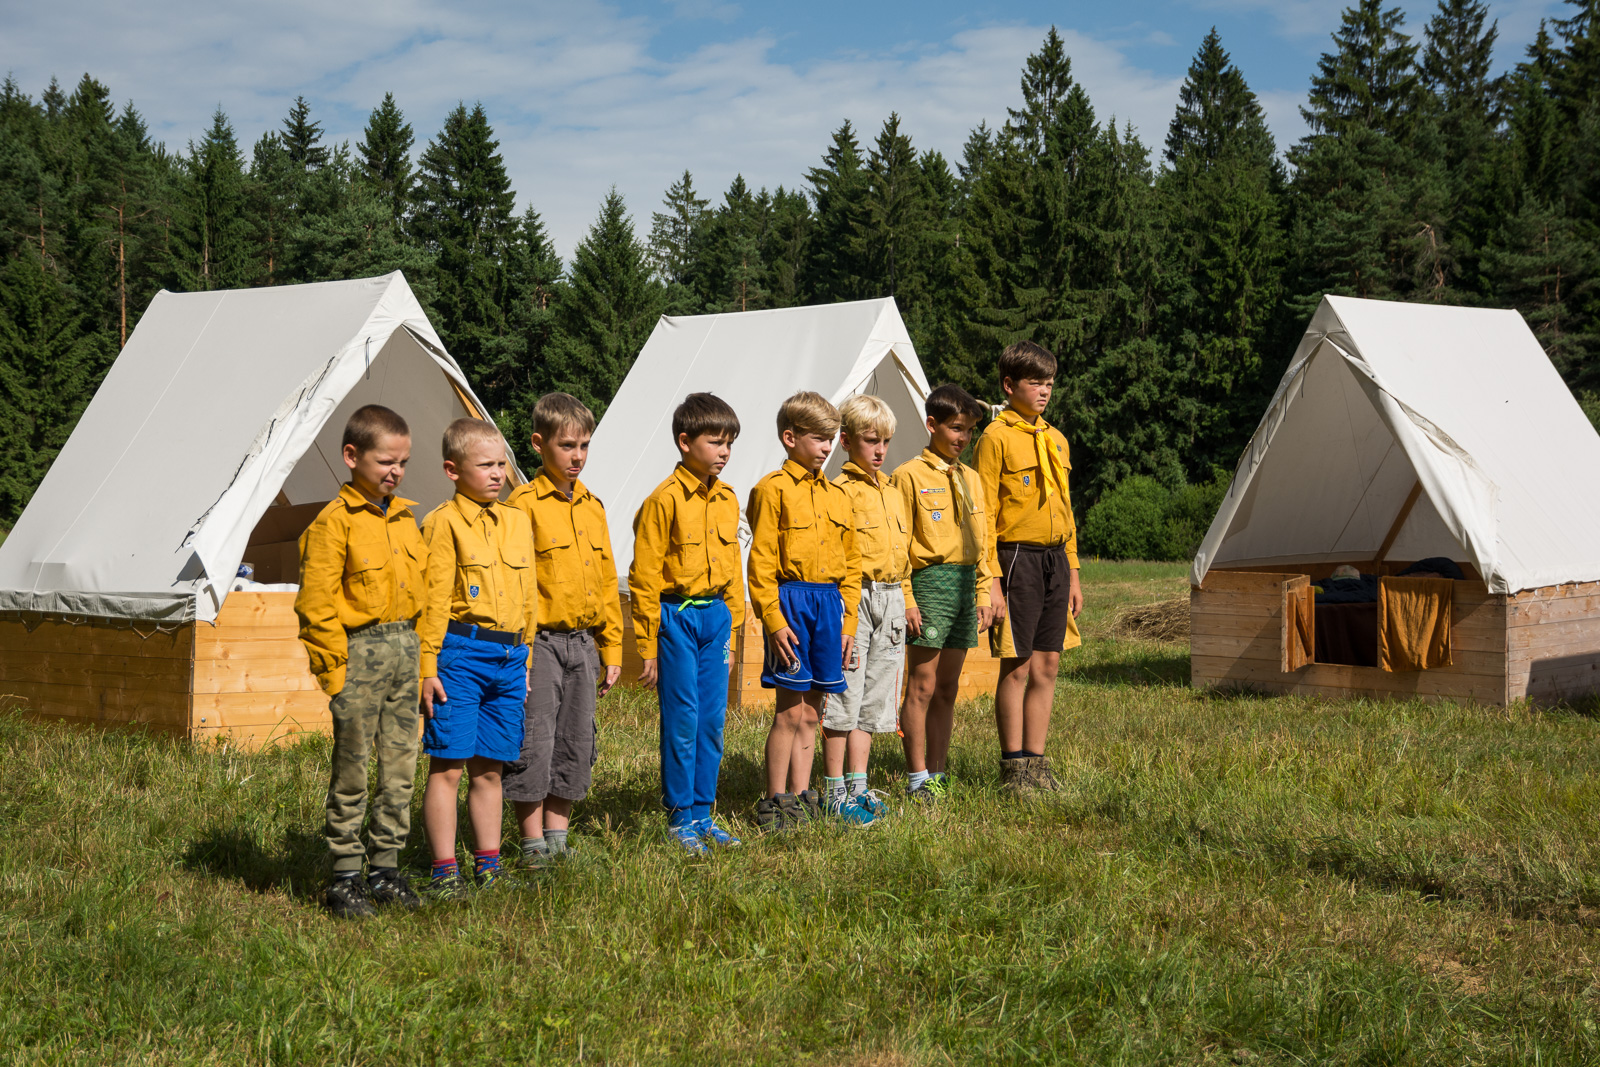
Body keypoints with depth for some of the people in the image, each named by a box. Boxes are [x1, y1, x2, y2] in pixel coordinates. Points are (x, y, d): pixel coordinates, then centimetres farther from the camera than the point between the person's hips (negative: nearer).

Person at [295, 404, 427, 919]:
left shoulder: (405, 519, 12)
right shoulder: (334, 522, -9)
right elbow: (316, 606, -11)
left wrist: (415, 649, 14)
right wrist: (334, 672, -12)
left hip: (404, 649, 7)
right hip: (358, 650, -7)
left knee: (401, 768, 9)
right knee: (351, 770, -1)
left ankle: (386, 867, 19)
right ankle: (345, 876, 7)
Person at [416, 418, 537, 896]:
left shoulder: (517, 521, 14)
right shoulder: (443, 524, -6)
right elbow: (432, 600, -9)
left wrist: (525, 661, 18)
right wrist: (427, 667, -12)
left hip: (509, 656, 6)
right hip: (461, 654, -6)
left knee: (489, 768, 13)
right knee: (447, 766, -2)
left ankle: (488, 864, 20)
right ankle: (444, 870, 3)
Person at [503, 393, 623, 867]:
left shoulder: (593, 507, 12)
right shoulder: (524, 504, -8)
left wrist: (612, 650, 14)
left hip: (583, 643, 6)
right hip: (540, 643, -6)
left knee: (575, 745, 10)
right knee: (534, 746, -3)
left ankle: (557, 838, 21)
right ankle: (533, 845, 6)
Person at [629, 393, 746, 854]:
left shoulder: (727, 499, 9)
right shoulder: (664, 501, -11)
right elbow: (644, 577, -10)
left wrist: (733, 625, 15)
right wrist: (648, 647, -10)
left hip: (716, 616, 6)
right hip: (676, 616, -6)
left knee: (713, 719, 8)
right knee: (682, 720, -2)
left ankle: (703, 813, 18)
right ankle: (680, 818, 9)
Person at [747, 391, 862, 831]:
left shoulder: (837, 495, 15)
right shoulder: (773, 490, -5)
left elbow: (851, 564, 18)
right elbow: (761, 563, -9)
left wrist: (847, 621, 11)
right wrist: (774, 620, -15)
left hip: (829, 601, 6)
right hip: (791, 600, -6)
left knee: (811, 711, 10)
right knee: (791, 710, -5)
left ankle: (801, 796, 17)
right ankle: (774, 803, 2)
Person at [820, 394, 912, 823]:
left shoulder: (893, 494, 17)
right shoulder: (840, 491, -7)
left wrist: (905, 602, 17)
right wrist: (839, 608, -20)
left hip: (890, 600, 7)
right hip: (852, 598, -7)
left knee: (872, 701, 11)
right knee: (843, 698, -4)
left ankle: (858, 785, 18)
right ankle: (834, 790, 3)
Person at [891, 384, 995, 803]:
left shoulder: (970, 478, 16)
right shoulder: (910, 475, -4)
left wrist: (983, 594, 13)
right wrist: (906, 600, -13)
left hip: (965, 583, 6)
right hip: (930, 580, -6)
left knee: (947, 687, 9)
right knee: (922, 685, -6)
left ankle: (937, 773, 15)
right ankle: (917, 779, -2)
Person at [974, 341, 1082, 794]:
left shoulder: (1056, 440, 16)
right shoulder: (996, 438, -6)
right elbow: (984, 515, -9)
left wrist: (1072, 573, 16)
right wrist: (991, 580, -14)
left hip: (1055, 559, 7)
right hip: (1017, 557, -6)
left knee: (1047, 665, 8)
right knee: (1017, 667, -3)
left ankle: (1036, 762, 17)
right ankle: (1013, 767, 6)